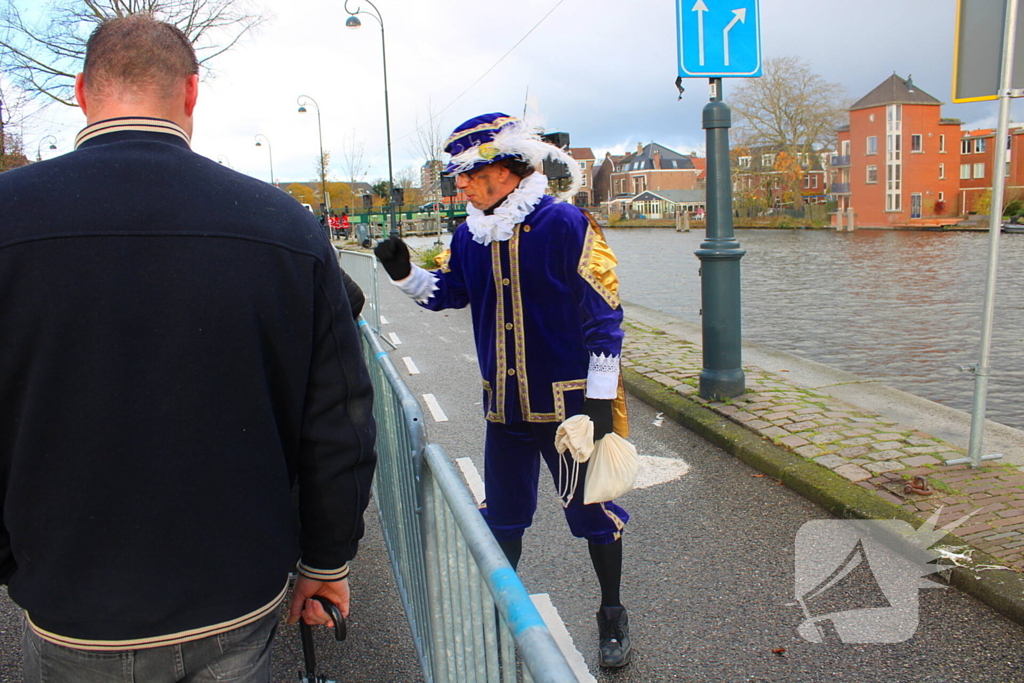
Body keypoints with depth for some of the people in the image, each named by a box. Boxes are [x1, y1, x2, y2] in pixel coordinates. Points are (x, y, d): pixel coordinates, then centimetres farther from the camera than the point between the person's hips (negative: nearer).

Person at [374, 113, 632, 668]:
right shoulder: (471, 235, 4)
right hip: (503, 407, 6)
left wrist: (601, 399, -15)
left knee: (592, 508, 10)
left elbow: (602, 312, -14)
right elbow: (448, 291, 16)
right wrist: (404, 274, -4)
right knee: (501, 515, 17)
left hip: (568, 404, -5)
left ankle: (612, 617, 32)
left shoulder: (564, 224, -15)